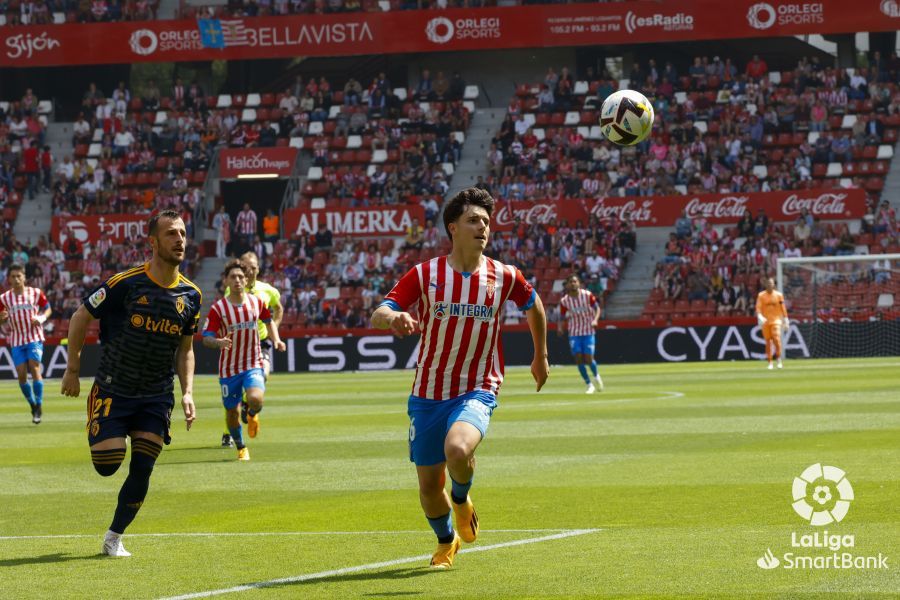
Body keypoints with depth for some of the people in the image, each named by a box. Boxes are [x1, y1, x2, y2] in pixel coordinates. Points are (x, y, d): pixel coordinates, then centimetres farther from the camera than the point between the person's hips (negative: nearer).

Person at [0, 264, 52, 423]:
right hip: (16, 340, 2)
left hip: (34, 338, -2)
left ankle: (39, 406, -8)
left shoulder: (36, 293, -1)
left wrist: (41, 318, -11)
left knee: (34, 368, -17)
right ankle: (33, 405, 17)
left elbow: (48, 309, 11)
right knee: (21, 374, -4)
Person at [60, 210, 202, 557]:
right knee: (107, 466, -11)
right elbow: (81, 317, -3)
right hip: (113, 391, -3)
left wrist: (187, 392, 1)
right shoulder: (126, 284, -14)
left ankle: (114, 537, 12)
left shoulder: (191, 295, 0)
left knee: (142, 470, -5)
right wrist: (72, 369, 0)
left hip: (156, 397, 3)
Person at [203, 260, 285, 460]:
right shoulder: (218, 308, -8)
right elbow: (206, 338, -10)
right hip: (228, 367, 0)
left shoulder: (257, 302, 0)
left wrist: (276, 340, 3)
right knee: (231, 412, 7)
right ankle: (241, 448, 33)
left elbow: (268, 321, 20)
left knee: (256, 399, -26)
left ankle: (250, 413, 13)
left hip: (253, 364, 0)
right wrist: (218, 342, -33)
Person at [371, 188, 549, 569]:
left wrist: (541, 357, 27)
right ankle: (446, 542, 38)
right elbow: (377, 316, -13)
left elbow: (534, 306, 19)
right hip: (428, 394, 1)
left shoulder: (504, 277, -2)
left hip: (477, 391, -1)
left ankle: (462, 499, 3)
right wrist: (394, 317, -37)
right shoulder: (424, 275, -6)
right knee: (429, 485, 5)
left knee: (458, 449, -32)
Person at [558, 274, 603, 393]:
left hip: (588, 331, -2)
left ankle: (596, 376, 25)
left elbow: (597, 308, -1)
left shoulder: (588, 295, -9)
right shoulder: (564, 301, -6)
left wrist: (595, 320, -20)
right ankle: (589, 385, 10)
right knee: (579, 360, -5)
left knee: (588, 359, -8)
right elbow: (562, 317, 2)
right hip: (574, 333, 2)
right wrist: (560, 328, -18)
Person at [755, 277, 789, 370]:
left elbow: (783, 308, 9)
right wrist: (760, 317, -23)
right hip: (765, 321, 1)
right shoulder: (761, 295, 3)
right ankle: (770, 363, 8)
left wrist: (785, 320, 7)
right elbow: (758, 308, -5)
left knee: (777, 339, -16)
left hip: (776, 320, -1)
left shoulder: (778, 295, 5)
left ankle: (779, 361, -8)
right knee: (768, 342, 2)